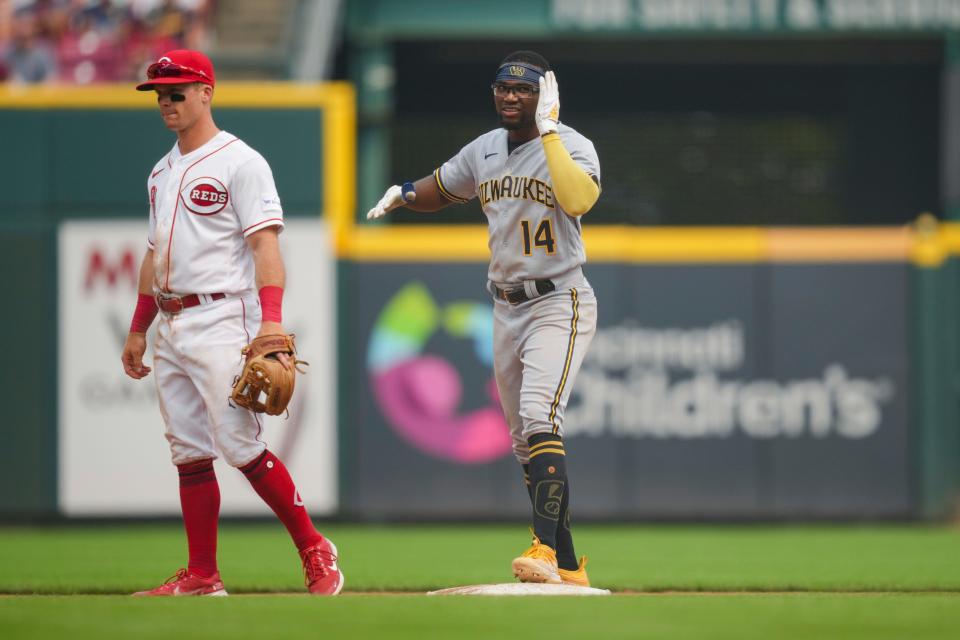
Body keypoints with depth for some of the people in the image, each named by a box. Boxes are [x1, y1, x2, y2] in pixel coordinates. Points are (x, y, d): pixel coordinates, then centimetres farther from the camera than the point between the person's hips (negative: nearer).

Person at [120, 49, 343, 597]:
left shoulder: (240, 161, -6)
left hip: (222, 320, -8)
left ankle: (315, 551, -2)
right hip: (172, 325, 8)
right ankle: (202, 576, 7)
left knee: (241, 446, -13)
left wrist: (272, 320, -25)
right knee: (190, 453, 5)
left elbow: (266, 243, -14)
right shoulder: (163, 172, 19)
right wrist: (138, 328, 22)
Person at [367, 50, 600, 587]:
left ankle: (546, 550, -37)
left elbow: (578, 200, -32)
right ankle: (570, 571, 15)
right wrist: (404, 195, 2)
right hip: (507, 308, 8)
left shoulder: (571, 146, -11)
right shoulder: (483, 151, 9)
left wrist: (548, 131, -29)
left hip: (560, 304, -7)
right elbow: (439, 191, 25)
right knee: (527, 443, 8)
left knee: (539, 417, -27)